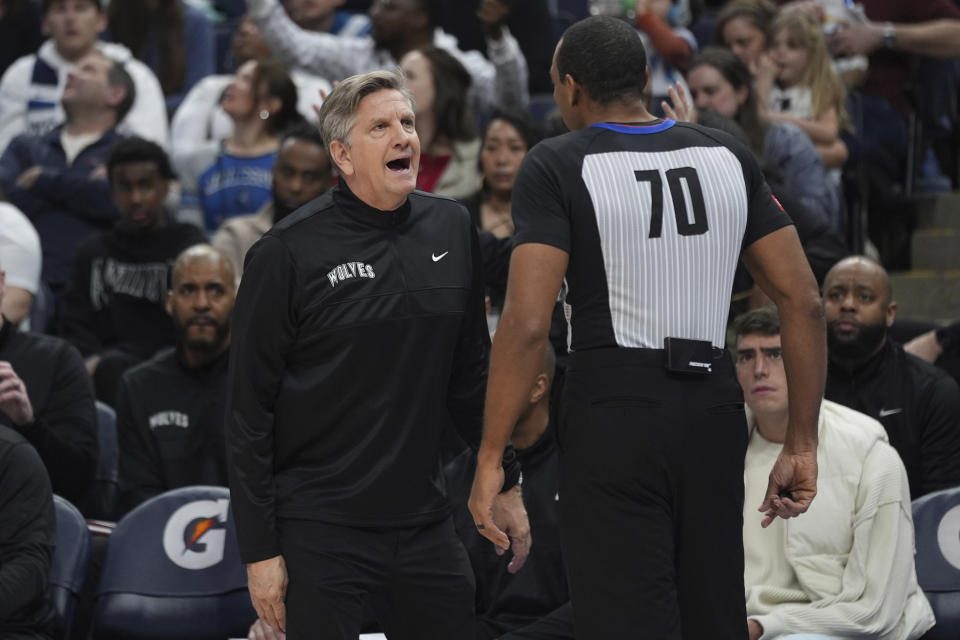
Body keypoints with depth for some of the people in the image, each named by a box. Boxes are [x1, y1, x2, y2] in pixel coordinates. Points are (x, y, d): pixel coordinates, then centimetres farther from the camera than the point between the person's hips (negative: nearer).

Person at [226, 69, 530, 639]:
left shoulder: (451, 229, 8)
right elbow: (249, 410, -6)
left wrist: (505, 483, 17)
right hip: (321, 534, -4)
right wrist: (259, 548, -8)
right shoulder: (289, 252, -7)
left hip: (424, 522, 5)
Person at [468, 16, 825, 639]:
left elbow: (527, 322, -14)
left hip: (614, 415, -5)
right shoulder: (728, 156, 9)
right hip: (714, 412, 5)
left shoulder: (557, 166, -5)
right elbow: (803, 300, 6)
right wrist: (802, 444, 10)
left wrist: (490, 458, -9)